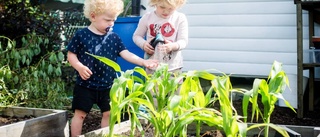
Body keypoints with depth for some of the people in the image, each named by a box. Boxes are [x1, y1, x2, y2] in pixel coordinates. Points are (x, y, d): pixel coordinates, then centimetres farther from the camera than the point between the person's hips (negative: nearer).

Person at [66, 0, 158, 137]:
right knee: (80, 114, 3)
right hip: (85, 85, -4)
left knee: (108, 114, 12)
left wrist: (143, 62, -18)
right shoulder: (81, 35, -8)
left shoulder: (114, 37, 1)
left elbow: (126, 54, -4)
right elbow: (71, 54, -4)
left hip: (107, 86, 4)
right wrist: (79, 67, -21)